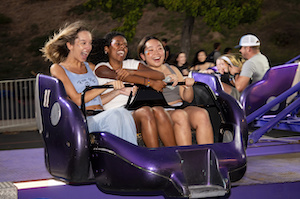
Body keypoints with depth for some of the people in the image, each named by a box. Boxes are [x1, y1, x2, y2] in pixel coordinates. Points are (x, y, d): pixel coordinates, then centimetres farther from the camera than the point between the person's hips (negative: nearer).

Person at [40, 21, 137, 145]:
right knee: (116, 114, -35)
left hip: (101, 118, 5)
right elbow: (77, 100, -6)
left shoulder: (90, 67, 27)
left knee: (123, 113, -31)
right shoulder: (57, 69, 8)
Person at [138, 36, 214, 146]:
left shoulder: (173, 69, 25)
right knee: (180, 116, -36)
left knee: (202, 114, -28)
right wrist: (166, 81, -20)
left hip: (182, 108, 4)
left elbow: (188, 99, 20)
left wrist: (188, 86, -1)